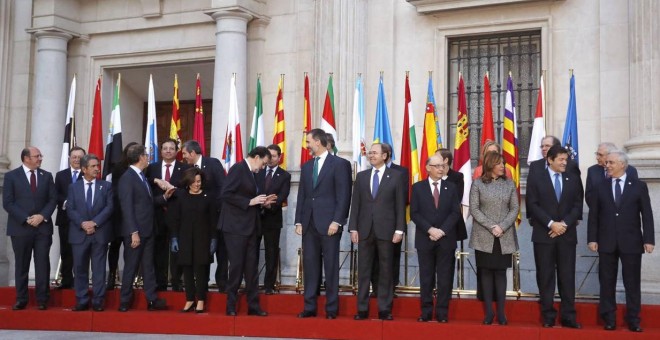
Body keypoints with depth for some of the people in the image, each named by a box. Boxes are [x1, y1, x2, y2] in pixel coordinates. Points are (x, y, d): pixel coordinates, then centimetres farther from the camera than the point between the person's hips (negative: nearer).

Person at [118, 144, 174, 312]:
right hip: (135, 232, -8)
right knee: (131, 267, 1)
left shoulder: (142, 176, 14)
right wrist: (134, 233, -21)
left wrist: (164, 197, 6)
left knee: (148, 266, 10)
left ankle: (152, 300, 14)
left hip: (147, 231, 8)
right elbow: (127, 207, -18)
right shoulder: (127, 178, -13)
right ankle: (125, 302, 12)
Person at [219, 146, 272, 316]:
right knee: (236, 266, -3)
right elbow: (226, 194, -19)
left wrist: (262, 202, 5)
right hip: (236, 227, -8)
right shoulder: (238, 169, -10)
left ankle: (253, 306, 13)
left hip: (249, 227, 8)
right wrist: (250, 202, -18)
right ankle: (231, 306, 7)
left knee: (251, 268, 8)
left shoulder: (251, 173, 15)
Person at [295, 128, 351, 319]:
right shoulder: (306, 167, 16)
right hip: (309, 223, 6)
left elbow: (343, 195, -7)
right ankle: (310, 307, 10)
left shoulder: (337, 164, -2)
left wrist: (336, 221, -13)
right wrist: (299, 221, 8)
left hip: (329, 224, -5)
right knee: (310, 266, 5)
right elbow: (301, 196, 16)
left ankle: (331, 308, 5)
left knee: (331, 267, -1)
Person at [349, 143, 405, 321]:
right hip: (365, 229, 3)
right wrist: (353, 228, 1)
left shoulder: (396, 176, 4)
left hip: (386, 230, -2)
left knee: (385, 271, 2)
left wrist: (399, 230, -7)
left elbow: (400, 205, 0)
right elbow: (355, 204, 9)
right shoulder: (361, 176, 12)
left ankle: (384, 309, 7)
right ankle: (362, 309, 8)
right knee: (363, 270, 3)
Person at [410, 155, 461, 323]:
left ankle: (442, 312, 5)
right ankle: (426, 311, 7)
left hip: (446, 239, 1)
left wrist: (442, 230, -11)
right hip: (425, 239, 0)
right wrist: (430, 229, -13)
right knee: (426, 277, 2)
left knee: (444, 277, 1)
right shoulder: (418, 187, 6)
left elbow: (455, 212, 1)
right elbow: (414, 213, -1)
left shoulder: (451, 187, 9)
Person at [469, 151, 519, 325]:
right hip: (484, 237, -1)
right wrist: (491, 227, -14)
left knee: (501, 272, 3)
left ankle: (501, 312, 6)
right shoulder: (478, 183, 0)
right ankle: (488, 312, 7)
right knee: (486, 272, 2)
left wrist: (502, 227, -12)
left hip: (505, 237, 1)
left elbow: (515, 208, 2)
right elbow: (474, 209, -5)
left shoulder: (509, 183, 5)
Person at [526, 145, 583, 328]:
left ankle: (568, 316, 5)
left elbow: (577, 205, 5)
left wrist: (564, 224, -9)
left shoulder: (574, 179, 10)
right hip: (544, 234, -2)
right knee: (545, 276, 1)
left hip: (567, 234, 2)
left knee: (567, 276, 2)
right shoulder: (536, 180, 3)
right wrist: (551, 224, -14)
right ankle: (548, 316, 7)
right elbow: (533, 205, -4)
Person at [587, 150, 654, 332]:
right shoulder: (600, 187, 7)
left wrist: (649, 239, -6)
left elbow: (647, 215, 0)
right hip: (607, 242, 2)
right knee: (607, 283, 4)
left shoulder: (639, 186, 3)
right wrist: (592, 239, -2)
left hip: (631, 242, -2)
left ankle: (633, 320, 10)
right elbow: (594, 215, 5)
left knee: (632, 283, 3)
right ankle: (609, 319, 12)